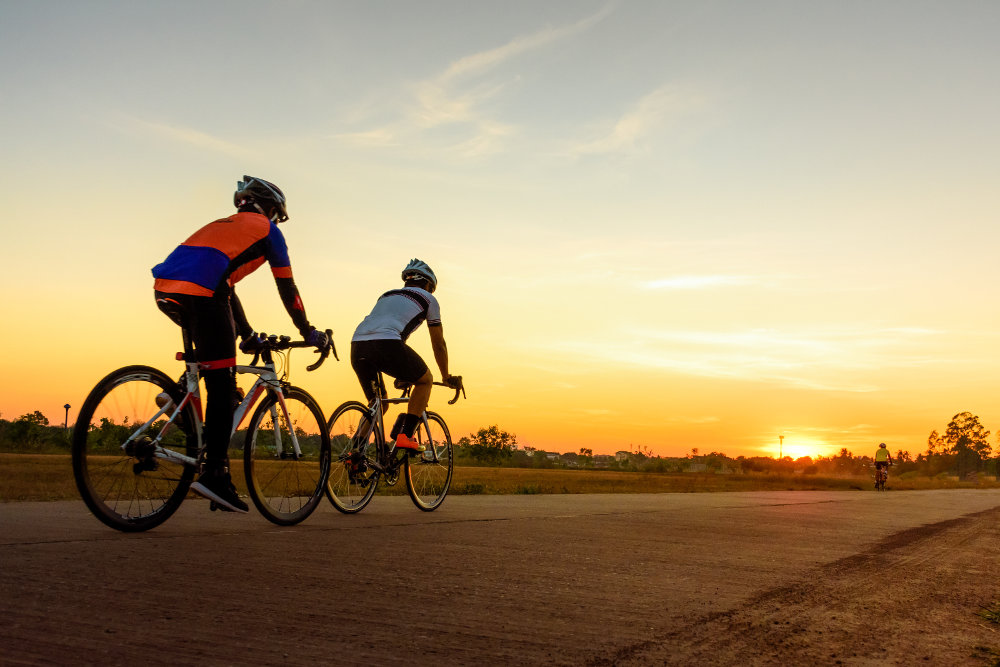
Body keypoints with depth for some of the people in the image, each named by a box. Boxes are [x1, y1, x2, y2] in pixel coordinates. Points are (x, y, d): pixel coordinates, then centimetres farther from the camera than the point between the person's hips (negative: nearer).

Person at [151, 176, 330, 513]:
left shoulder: (222, 225, 36)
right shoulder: (267, 230, 16)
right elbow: (287, 288, 14)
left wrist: (249, 335, 44)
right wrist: (309, 333, 23)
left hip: (164, 289, 8)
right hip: (200, 294, -7)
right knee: (222, 388, -5)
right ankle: (214, 473, -9)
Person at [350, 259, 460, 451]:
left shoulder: (387, 295, 38)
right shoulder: (428, 298, 23)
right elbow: (439, 344, 27)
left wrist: (402, 374, 56)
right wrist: (446, 377, 40)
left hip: (357, 345, 6)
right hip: (387, 343, -6)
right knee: (425, 380, 19)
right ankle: (405, 436, 5)